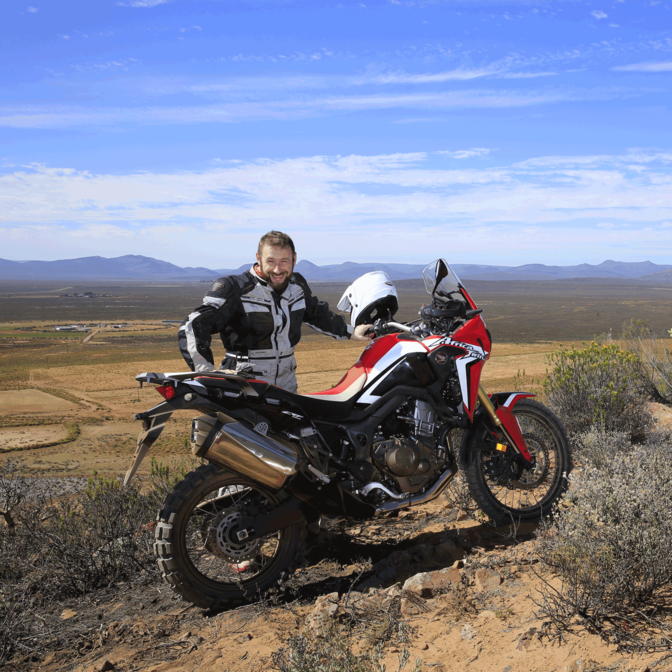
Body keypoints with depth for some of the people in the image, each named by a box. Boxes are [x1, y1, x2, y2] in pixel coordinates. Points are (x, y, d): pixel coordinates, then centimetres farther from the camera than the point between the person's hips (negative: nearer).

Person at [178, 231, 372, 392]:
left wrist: (350, 332, 27)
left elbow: (316, 313, 28)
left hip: (287, 387, 6)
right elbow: (192, 327, -17)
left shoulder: (297, 285, 8)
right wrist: (206, 372, -29)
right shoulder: (234, 289, -13)